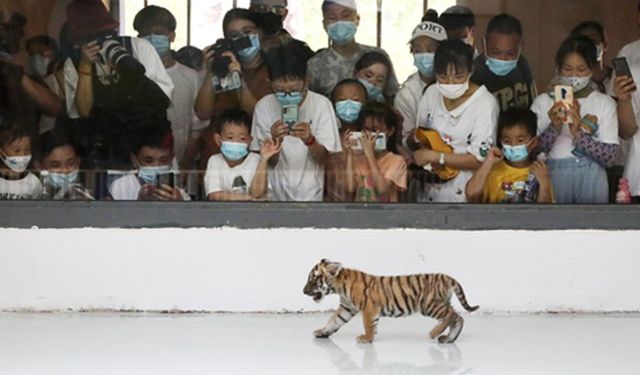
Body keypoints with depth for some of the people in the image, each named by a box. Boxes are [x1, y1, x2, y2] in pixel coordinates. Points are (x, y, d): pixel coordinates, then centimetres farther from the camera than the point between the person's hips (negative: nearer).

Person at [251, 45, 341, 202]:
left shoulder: (321, 105, -9)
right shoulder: (264, 107, -6)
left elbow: (323, 158, -6)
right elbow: (269, 161, -4)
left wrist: (309, 140, -26)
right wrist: (275, 141, -24)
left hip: (311, 194, -1)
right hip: (277, 193, 2)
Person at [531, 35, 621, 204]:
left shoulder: (605, 103, 0)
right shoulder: (543, 102, 1)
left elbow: (610, 157, -7)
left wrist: (579, 134, -20)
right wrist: (554, 128, -19)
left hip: (591, 181, 0)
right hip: (554, 178, 0)